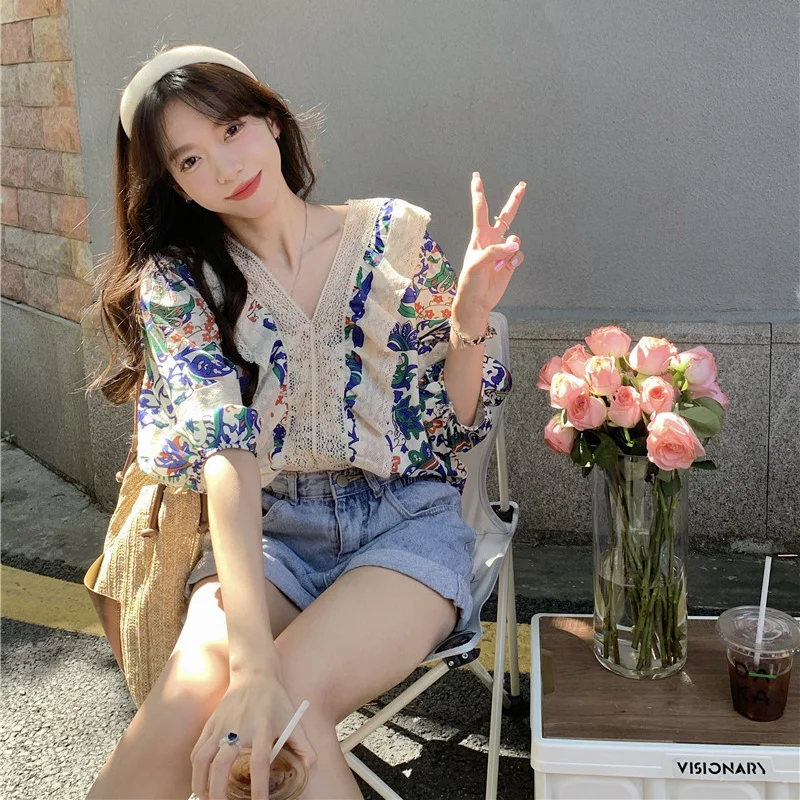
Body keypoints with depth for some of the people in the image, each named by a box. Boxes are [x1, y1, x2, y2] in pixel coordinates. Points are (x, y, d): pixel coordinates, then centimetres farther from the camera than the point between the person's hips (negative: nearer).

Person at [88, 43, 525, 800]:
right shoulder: (177, 280, -2)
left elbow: (452, 421, 3)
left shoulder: (396, 234, -1)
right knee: (194, 699, -29)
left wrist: (469, 317, -18)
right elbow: (225, 451, -17)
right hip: (267, 531, 1)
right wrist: (252, 660, -29)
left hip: (409, 519, -1)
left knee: (286, 708, -31)